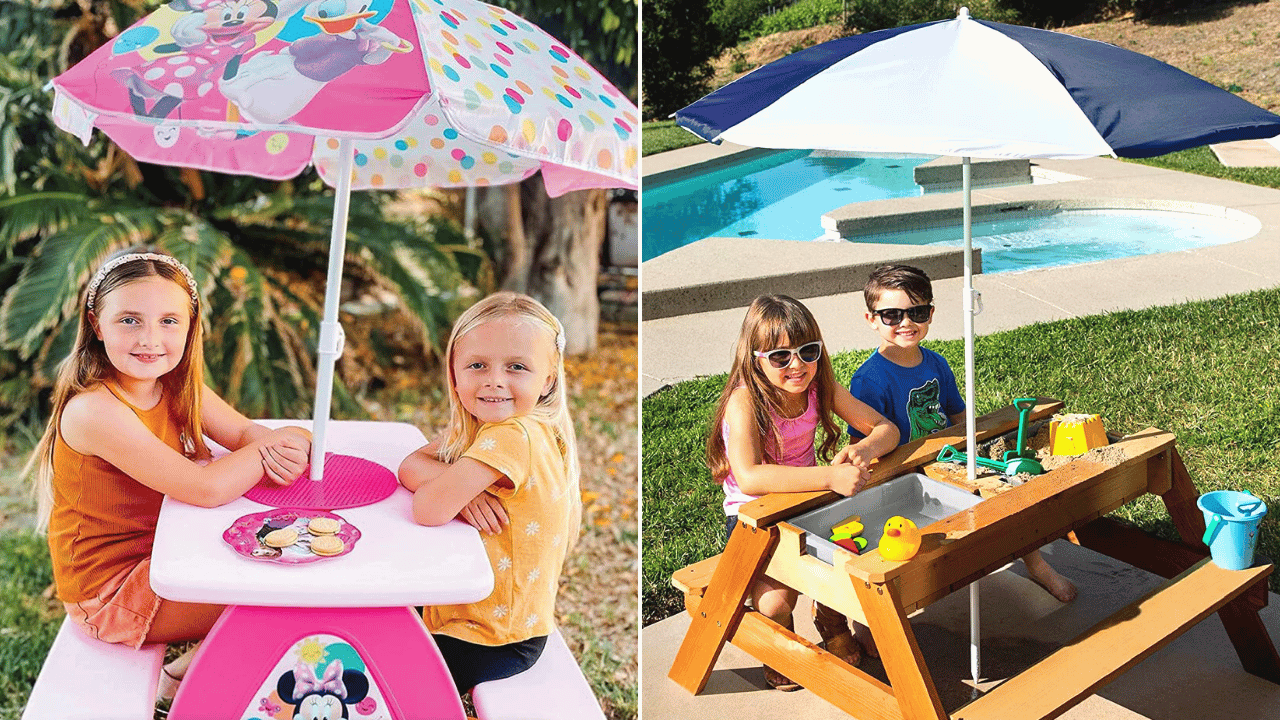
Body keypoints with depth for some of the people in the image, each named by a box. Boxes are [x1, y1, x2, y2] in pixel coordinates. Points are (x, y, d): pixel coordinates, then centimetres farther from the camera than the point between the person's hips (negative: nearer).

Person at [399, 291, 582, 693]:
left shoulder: (514, 435, -28)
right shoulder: (472, 428, 2)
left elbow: (429, 510, -31)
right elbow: (409, 467, -3)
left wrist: (452, 484, -9)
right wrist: (458, 482, -22)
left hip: (498, 640, -8)